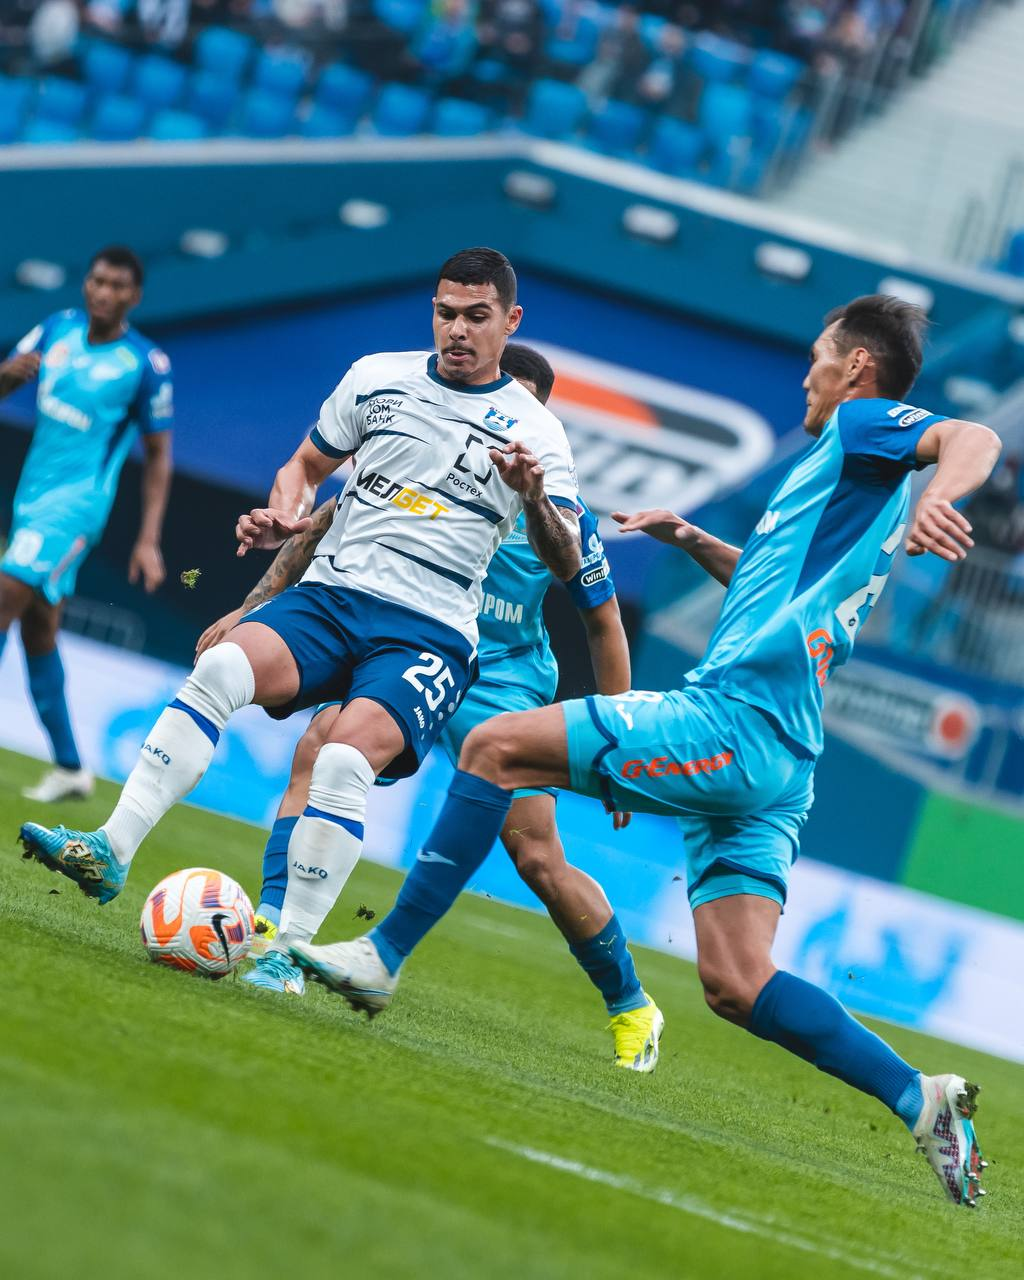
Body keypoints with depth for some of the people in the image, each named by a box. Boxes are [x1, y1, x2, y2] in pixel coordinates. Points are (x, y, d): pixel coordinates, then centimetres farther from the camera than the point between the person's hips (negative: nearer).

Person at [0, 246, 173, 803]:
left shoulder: (147, 364, -8)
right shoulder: (57, 329, 6)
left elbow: (157, 456, -2)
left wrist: (149, 539, -8)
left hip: (77, 502, -6)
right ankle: (69, 768, 16)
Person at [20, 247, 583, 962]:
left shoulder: (533, 431, 3)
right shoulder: (378, 377, 12)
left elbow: (567, 566, -3)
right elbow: (307, 465, 25)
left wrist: (534, 498, -23)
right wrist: (284, 516, 3)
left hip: (430, 633, -3)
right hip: (331, 595, 3)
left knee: (345, 758, -30)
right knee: (221, 668, -27)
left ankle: (290, 951, -24)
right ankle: (110, 853, -30)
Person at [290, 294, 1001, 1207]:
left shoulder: (862, 424, 2)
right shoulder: (852, 472, 30)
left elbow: (972, 438, -20)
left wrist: (938, 495, -41)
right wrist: (691, 539, 38)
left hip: (734, 715, -10)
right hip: (776, 760, 10)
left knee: (495, 747, -8)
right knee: (736, 986, 3)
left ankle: (381, 958, -8)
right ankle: (922, 1099, -4)